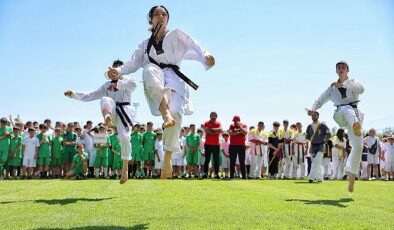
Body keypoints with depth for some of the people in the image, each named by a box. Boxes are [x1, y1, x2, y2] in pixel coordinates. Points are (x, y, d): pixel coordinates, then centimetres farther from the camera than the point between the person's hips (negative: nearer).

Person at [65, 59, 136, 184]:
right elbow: (90, 95, 18)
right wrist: (73, 94, 6)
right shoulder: (107, 85, 20)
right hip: (112, 112, 2)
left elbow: (133, 84, -17)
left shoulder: (127, 80, 10)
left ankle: (125, 169, 3)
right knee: (106, 100, -30)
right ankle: (107, 117, -67)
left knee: (124, 138, -16)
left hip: (124, 112, -2)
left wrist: (118, 84, -27)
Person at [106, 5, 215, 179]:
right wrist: (118, 70, 3)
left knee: (175, 114, -25)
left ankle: (167, 160, -11)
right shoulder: (145, 44, 26)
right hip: (154, 82, 1)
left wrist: (206, 56, -22)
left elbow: (193, 47, -1)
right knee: (150, 70, -38)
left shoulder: (176, 35, 16)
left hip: (173, 78, -1)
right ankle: (166, 113, -53)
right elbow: (134, 63, 23)